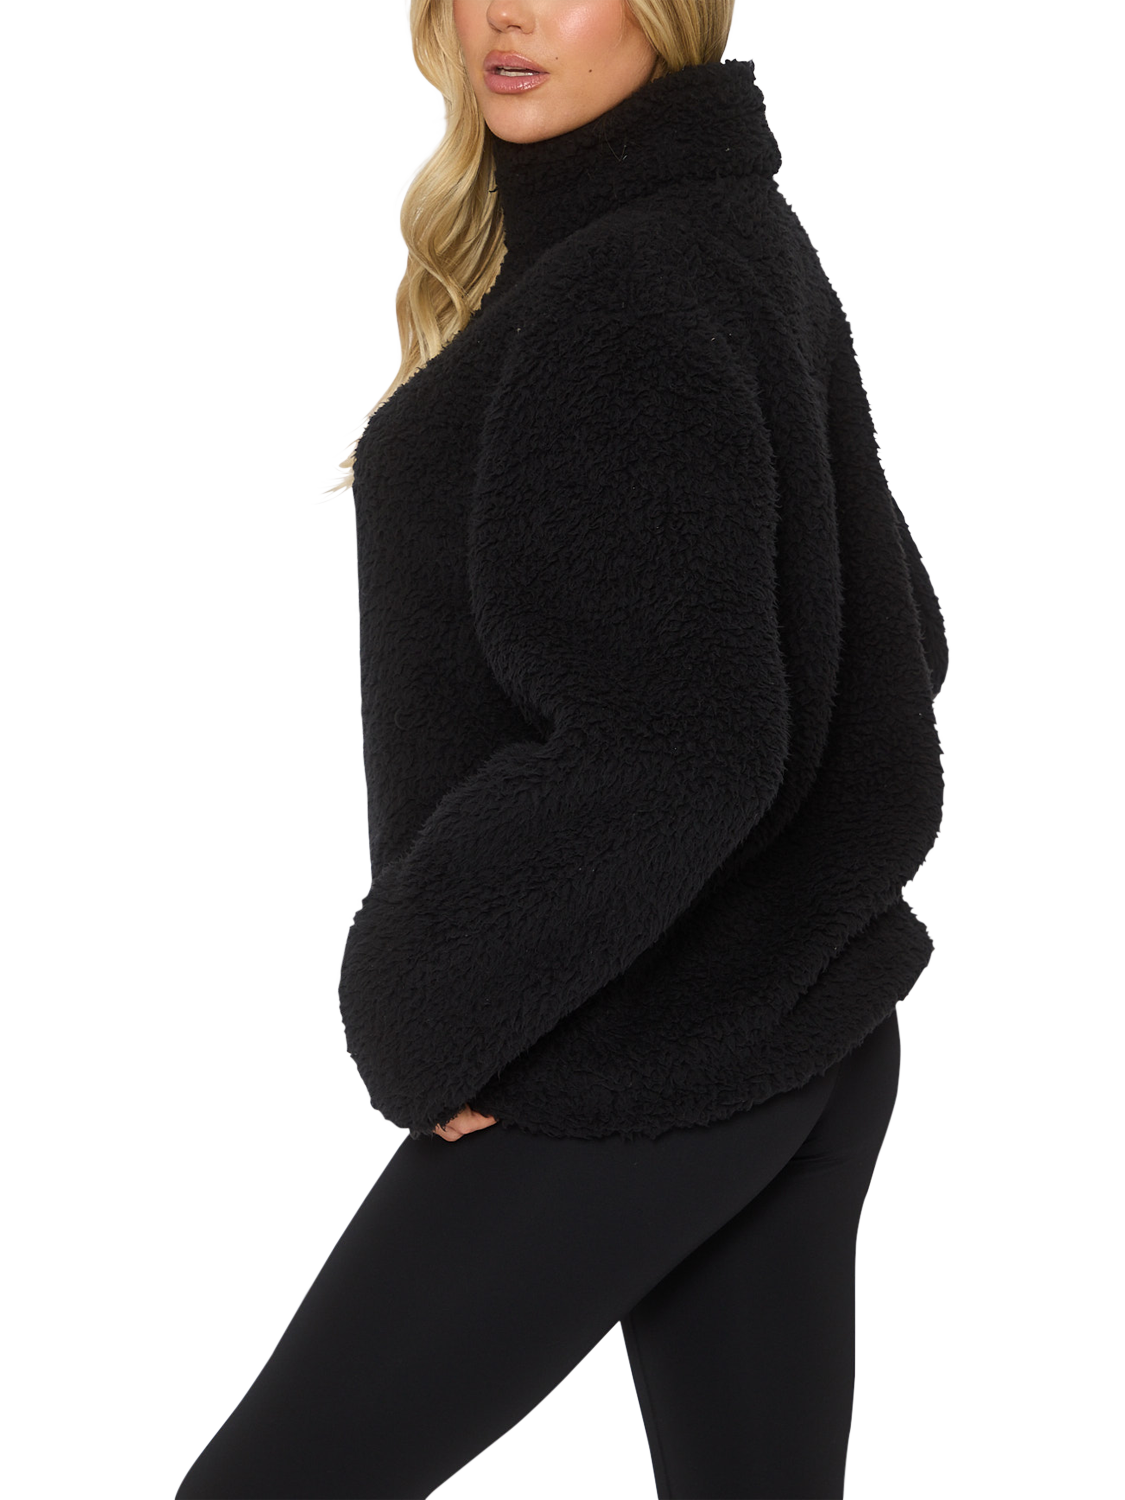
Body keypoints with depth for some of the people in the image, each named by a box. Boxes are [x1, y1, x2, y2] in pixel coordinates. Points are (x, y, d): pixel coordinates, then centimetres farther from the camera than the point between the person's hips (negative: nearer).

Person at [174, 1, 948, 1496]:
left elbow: (666, 747, -25)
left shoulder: (624, 293, -19)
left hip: (623, 1075, -9)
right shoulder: (752, 239, 11)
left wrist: (426, 1023, -15)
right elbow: (893, 639, 17)